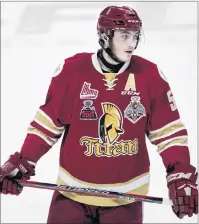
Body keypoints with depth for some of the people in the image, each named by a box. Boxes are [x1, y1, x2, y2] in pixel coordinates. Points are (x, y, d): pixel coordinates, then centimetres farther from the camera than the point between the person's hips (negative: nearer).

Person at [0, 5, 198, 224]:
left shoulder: (150, 76, -8)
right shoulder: (72, 70, -10)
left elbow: (168, 131, -2)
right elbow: (48, 122, 0)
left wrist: (181, 179, -10)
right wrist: (22, 164, -5)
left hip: (125, 197, 1)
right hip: (73, 191, 0)